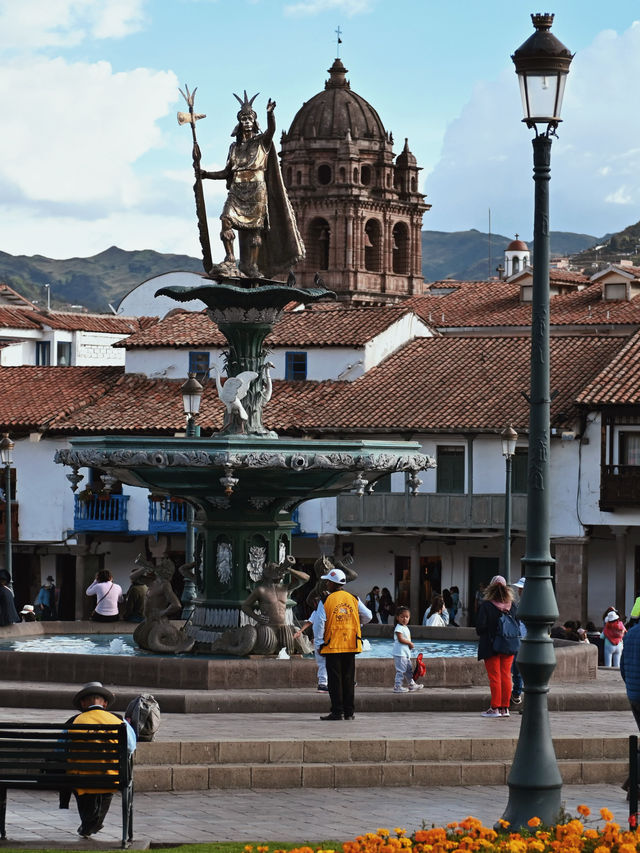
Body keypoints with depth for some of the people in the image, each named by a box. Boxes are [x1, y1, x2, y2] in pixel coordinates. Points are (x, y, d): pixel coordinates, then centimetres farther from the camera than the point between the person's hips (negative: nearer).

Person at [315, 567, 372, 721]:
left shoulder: (325, 601, -5)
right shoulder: (353, 599, 4)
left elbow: (321, 623, -9)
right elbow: (367, 616, 5)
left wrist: (319, 644, -2)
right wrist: (357, 624, 26)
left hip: (332, 646, -3)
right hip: (351, 644, 3)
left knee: (335, 679, -1)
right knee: (349, 679, 8)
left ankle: (337, 711, -4)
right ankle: (349, 711, 9)